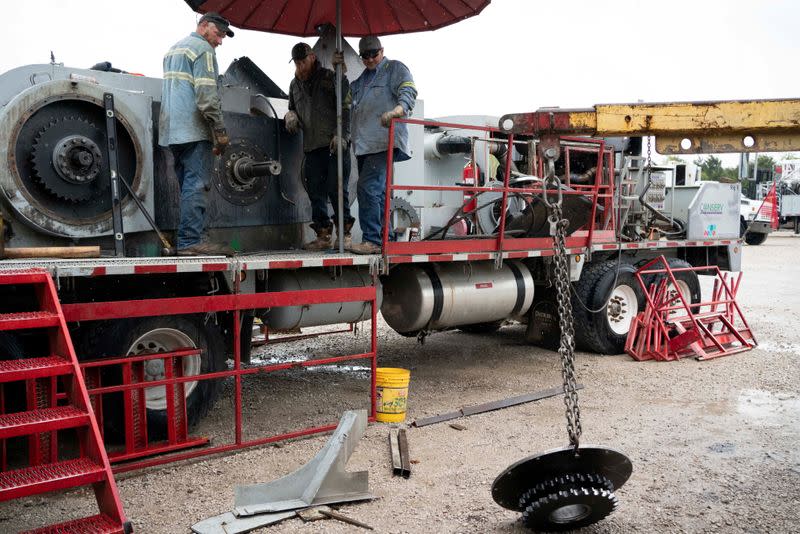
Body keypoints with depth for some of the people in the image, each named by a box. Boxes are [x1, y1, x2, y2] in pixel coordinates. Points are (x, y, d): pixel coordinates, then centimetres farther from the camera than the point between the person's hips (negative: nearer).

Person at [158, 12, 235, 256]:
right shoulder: (203, 49, -4)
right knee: (196, 185, -11)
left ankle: (187, 241, 8)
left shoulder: (173, 49, 26)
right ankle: (191, 241, -15)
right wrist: (220, 130, -14)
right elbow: (207, 94, -15)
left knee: (187, 186, 9)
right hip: (194, 129, -9)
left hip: (172, 130, 9)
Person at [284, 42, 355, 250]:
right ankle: (323, 235, 11)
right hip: (312, 147, 6)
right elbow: (292, 108, 33)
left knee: (336, 190, -7)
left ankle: (344, 233, 3)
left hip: (335, 145, -6)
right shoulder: (295, 85, 20)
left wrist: (341, 135, -14)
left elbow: (345, 108, -4)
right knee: (316, 192, 4)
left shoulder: (331, 78, 2)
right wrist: (290, 116, 8)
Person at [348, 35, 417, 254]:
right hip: (365, 144, 9)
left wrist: (397, 109, -33)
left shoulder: (395, 68, 4)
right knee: (377, 191, 11)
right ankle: (384, 238, 17)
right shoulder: (362, 79, 28)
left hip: (384, 141, -9)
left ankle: (372, 240, -18)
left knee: (368, 187, -19)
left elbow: (408, 91, -14)